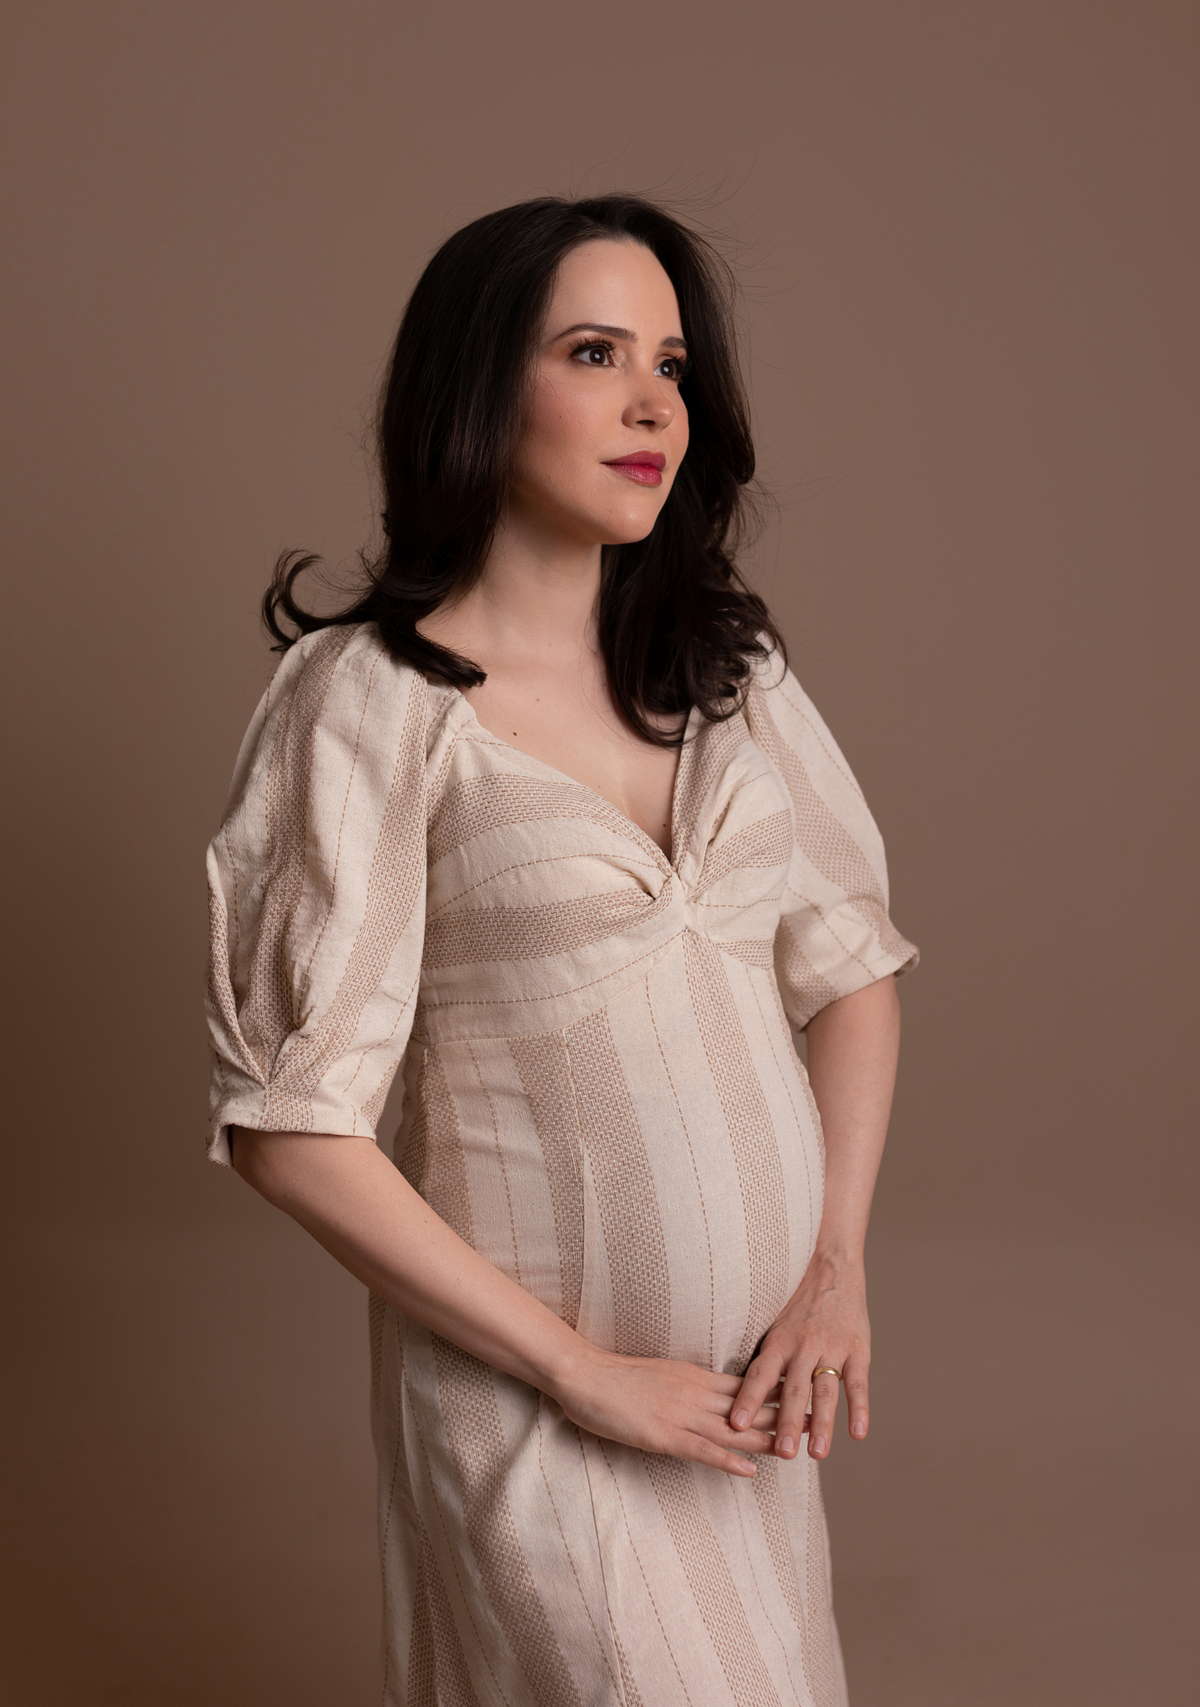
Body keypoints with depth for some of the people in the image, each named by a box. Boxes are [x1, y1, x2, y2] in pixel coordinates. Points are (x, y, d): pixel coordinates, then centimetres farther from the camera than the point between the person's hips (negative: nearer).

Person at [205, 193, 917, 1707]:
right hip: (532, 1386, -5)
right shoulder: (372, 698, -14)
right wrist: (581, 1371, -13)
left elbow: (851, 963, 9)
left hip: (754, 1363, 6)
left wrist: (839, 1265, -4)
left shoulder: (726, 664, 4)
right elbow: (290, 1127, -16)